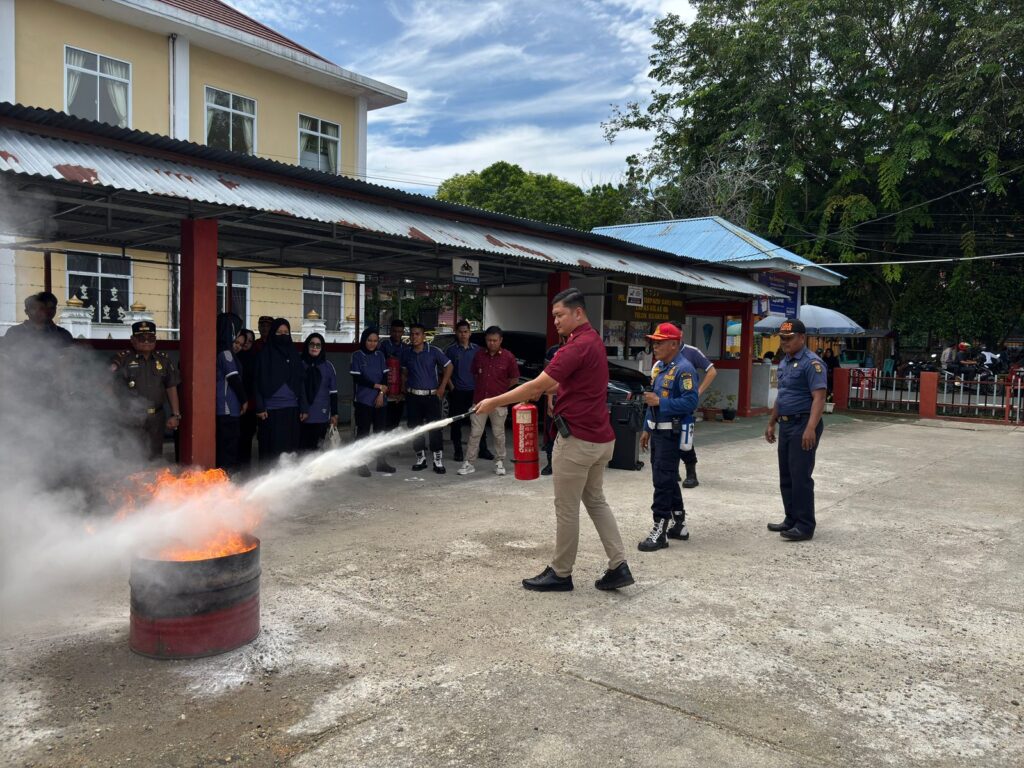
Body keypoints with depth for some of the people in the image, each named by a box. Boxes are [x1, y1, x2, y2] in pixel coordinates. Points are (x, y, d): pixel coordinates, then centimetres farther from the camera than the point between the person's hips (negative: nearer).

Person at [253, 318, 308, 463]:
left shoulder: (294, 355, 11)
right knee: (271, 448, 0)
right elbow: (258, 383, -1)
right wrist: (260, 407, -8)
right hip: (270, 409, -3)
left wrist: (304, 407, 4)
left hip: (291, 409, 3)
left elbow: (301, 382, 11)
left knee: (290, 446, 3)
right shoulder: (264, 354, 2)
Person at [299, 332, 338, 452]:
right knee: (301, 447, -1)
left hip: (321, 416, 0)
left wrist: (334, 414, 4)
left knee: (315, 448, 4)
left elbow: (333, 392, 6)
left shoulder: (328, 366, 3)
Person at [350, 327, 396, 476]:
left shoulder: (380, 355, 10)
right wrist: (377, 386, -9)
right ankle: (361, 465, 2)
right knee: (363, 432, -3)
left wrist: (381, 393, -6)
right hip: (363, 401, -4)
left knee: (380, 431, 8)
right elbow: (357, 378, -9)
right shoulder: (357, 356, -3)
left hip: (380, 400, 4)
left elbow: (385, 376, 8)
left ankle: (381, 462, 18)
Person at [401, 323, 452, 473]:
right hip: (413, 397, 4)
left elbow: (448, 367, 0)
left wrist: (442, 387, -4)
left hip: (431, 395, -4)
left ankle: (438, 460, 4)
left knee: (434, 428, -4)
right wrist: (404, 388, 6)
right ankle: (420, 458, 20)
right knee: (415, 428, 7)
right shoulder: (407, 353, 6)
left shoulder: (434, 352, -6)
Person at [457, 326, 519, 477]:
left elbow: (514, 379, 5)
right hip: (479, 400, 2)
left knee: (499, 434, 7)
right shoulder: (479, 355, 6)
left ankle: (499, 462, 19)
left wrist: (500, 387, 4)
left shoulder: (508, 357, -2)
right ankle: (469, 463, 9)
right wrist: (482, 386, 9)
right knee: (475, 433, 4)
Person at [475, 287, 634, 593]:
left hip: (577, 439, -10)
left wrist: (494, 402, -15)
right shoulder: (593, 341, 13)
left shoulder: (578, 346, -20)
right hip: (599, 438, 10)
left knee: (566, 509, 3)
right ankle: (618, 566, 16)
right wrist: (543, 389, 7)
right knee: (596, 501, 18)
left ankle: (560, 573, 16)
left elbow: (537, 386, -21)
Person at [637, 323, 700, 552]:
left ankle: (660, 531, -1)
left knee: (663, 481, -7)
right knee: (667, 480, 16)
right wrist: (647, 429, 19)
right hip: (657, 431, 10)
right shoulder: (659, 366, 13)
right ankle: (679, 525, 27)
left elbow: (691, 401, -24)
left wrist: (660, 402, -23)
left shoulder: (684, 369, -15)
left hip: (672, 434, -9)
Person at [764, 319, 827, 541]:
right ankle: (792, 519, 24)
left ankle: (805, 525, 2)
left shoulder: (811, 363, -13)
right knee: (786, 476, 14)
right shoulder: (784, 362, 15)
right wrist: (771, 423, 22)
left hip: (803, 425, -9)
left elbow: (819, 398, -21)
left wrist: (810, 428, -29)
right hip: (786, 425, 9)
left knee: (800, 476, -6)